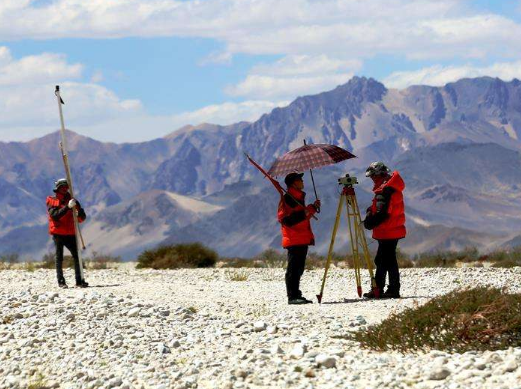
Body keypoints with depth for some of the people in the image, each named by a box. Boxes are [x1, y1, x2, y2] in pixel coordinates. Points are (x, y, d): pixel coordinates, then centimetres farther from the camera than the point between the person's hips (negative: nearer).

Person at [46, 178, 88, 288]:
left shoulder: (71, 200, 11)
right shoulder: (52, 201, 0)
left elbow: (81, 219, 9)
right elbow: (55, 215, -18)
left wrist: (81, 214, -16)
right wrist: (67, 207, -26)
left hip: (70, 233, 3)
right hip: (58, 233, -3)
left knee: (77, 256, -3)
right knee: (59, 257, 0)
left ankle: (79, 280, 0)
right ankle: (61, 281, 4)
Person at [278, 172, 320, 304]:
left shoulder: (299, 197, 19)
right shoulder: (286, 198, -11)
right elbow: (284, 219, -19)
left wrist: (312, 208, 17)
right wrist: (302, 214, -24)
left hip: (303, 239, 10)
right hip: (294, 240, -10)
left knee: (299, 269, 11)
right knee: (293, 269, -9)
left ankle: (296, 296, 15)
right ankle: (292, 297, -9)